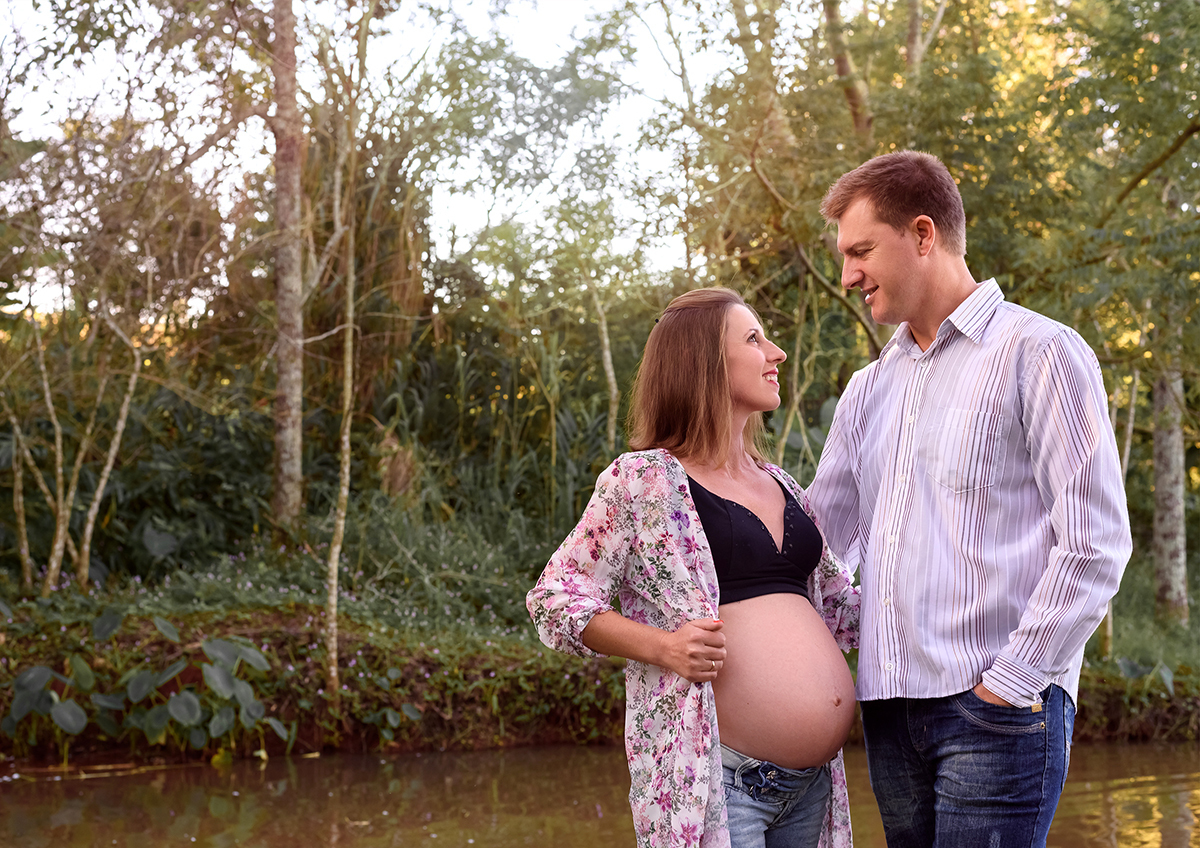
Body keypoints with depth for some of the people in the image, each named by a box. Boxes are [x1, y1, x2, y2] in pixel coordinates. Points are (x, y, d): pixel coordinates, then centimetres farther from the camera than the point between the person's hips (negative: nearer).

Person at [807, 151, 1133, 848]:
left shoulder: (1039, 353, -3)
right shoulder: (870, 389, 19)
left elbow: (1096, 544, -9)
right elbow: (824, 532, 21)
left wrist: (1010, 683, -12)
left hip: (1000, 711, -6)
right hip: (892, 707, 6)